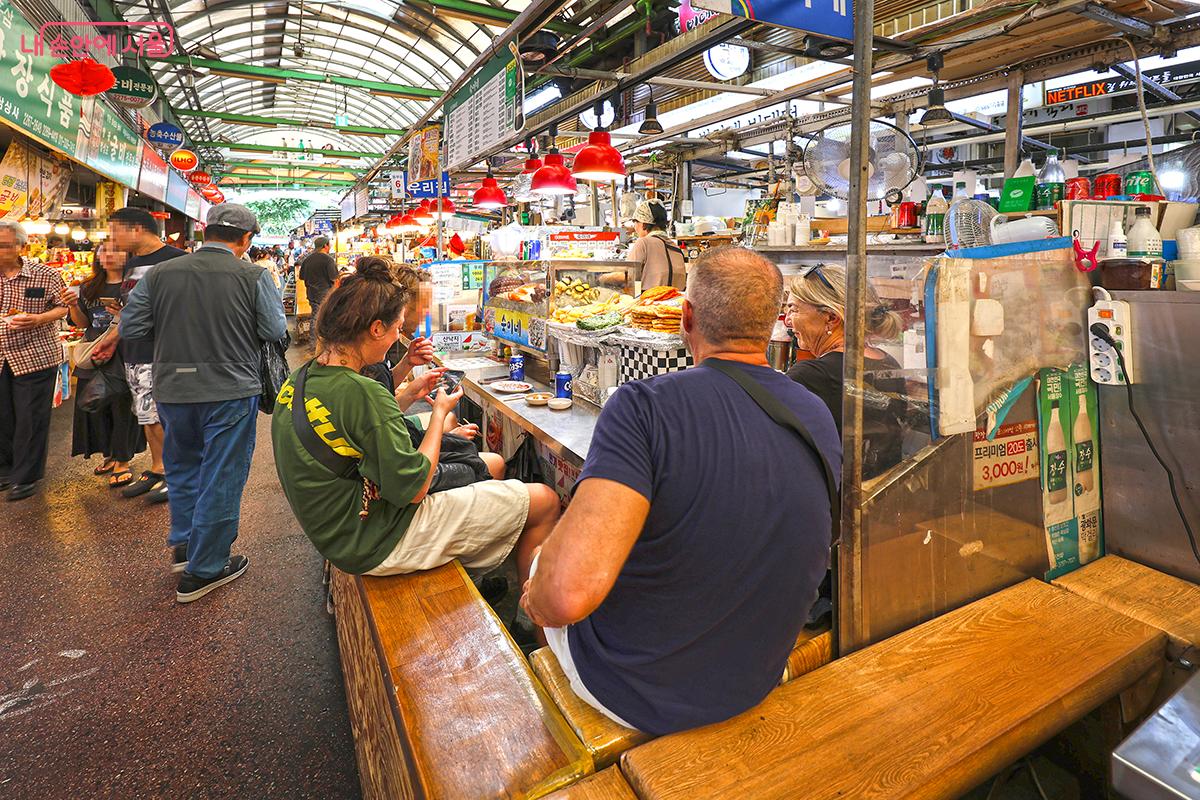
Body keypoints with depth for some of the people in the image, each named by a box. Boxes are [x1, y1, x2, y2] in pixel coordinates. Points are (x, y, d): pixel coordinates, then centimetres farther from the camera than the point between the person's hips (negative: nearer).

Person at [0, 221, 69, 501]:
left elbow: (62, 307, 0)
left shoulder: (45, 275, -5)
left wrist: (37, 320, -18)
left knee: (31, 420, 1)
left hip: (35, 357, -4)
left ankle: (26, 477, 14)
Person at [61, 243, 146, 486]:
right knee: (95, 409, 12)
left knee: (123, 409, 1)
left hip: (125, 357, -6)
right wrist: (73, 306, -4)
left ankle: (122, 461, 15)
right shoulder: (89, 288, 11)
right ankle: (110, 455, 29)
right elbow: (83, 323, 14)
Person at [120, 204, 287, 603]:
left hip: (171, 387, 4)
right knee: (221, 478, 7)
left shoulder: (160, 273, -1)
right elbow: (276, 331, -8)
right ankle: (203, 571, 16)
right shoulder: (254, 277, -12)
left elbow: (129, 326, 2)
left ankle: (184, 545, 36)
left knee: (183, 466, 25)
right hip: (229, 390, -4)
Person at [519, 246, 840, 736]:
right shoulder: (820, 418, -10)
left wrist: (536, 596, -16)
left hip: (639, 692, -5)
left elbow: (570, 591, -40)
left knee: (542, 558, 25)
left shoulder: (643, 405, -31)